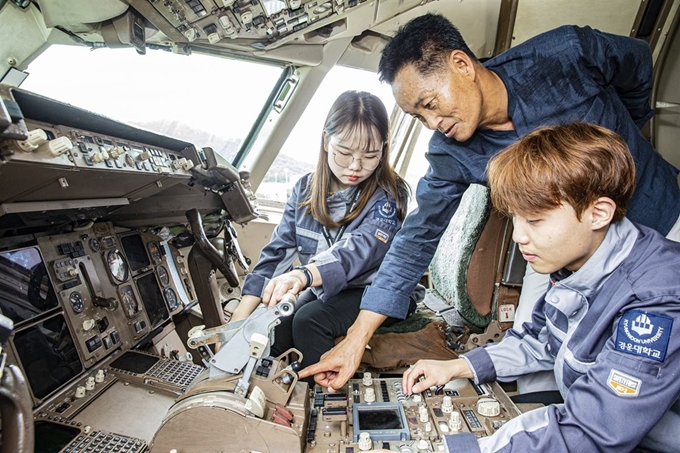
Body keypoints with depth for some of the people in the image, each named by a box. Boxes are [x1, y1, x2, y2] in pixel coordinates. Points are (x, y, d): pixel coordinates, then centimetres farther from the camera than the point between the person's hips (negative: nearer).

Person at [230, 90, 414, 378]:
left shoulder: (389, 195, -16)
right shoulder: (306, 190, -3)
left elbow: (360, 250, -32)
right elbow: (277, 252, -5)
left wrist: (304, 275, -53)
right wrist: (238, 320, -13)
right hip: (321, 292, 4)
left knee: (309, 320, -27)